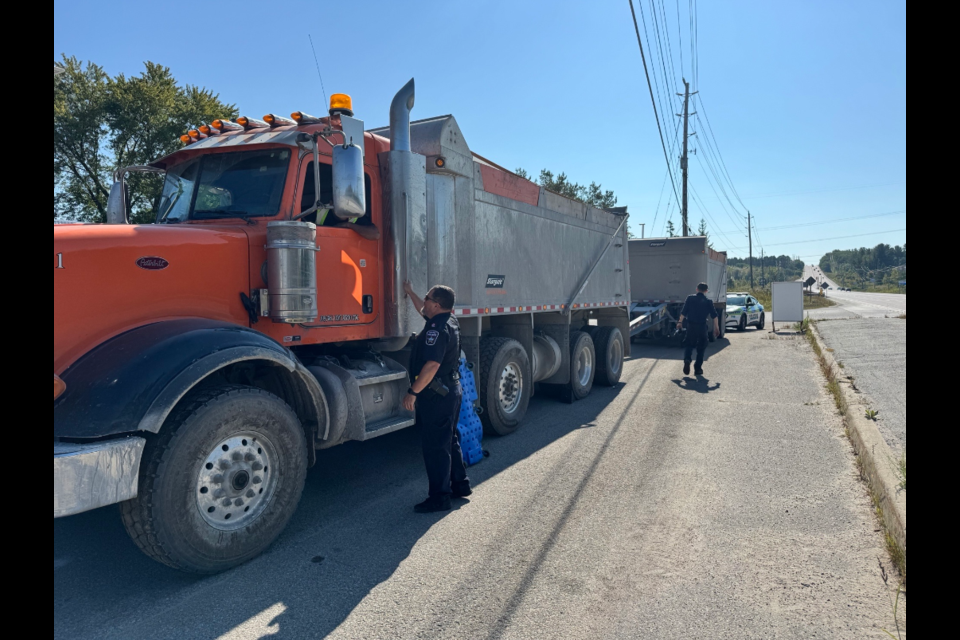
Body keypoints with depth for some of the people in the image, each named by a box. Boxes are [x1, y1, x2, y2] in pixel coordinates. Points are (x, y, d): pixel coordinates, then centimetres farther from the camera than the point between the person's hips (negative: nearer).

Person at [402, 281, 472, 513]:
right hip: (452, 390, 11)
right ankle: (460, 485, 32)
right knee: (450, 440, 20)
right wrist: (410, 293, 38)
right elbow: (424, 311, 31)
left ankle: (439, 498, 6)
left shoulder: (437, 329, -22)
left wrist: (413, 392, -25)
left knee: (436, 447, -3)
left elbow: (432, 365, -30)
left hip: (436, 395, -11)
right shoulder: (449, 321, 9)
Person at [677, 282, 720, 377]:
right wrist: (716, 327, 8)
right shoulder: (708, 301, 0)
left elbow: (683, 312, 0)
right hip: (702, 326, -1)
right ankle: (698, 368, 9)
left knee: (690, 345, 14)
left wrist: (680, 322, 12)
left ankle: (687, 359, -13)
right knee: (701, 347, 11)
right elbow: (714, 315, 0)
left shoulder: (690, 298, 1)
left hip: (690, 325, 1)